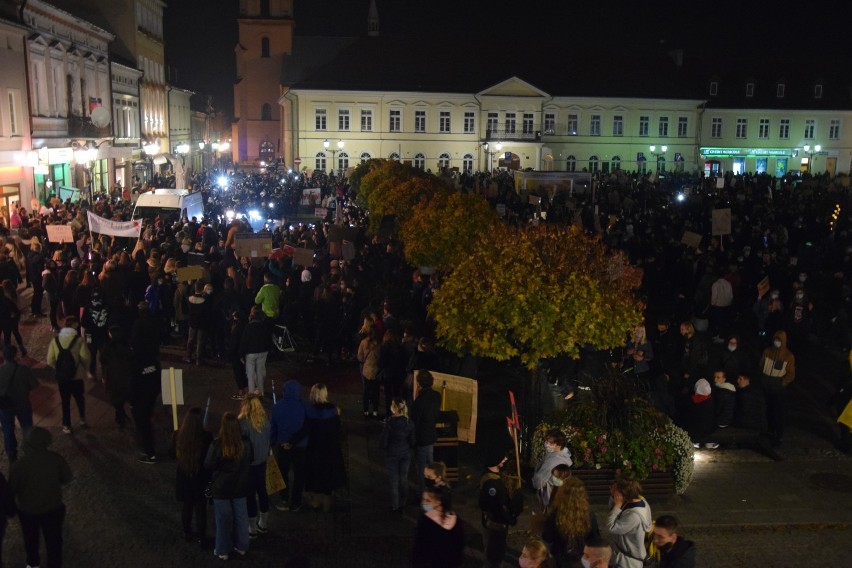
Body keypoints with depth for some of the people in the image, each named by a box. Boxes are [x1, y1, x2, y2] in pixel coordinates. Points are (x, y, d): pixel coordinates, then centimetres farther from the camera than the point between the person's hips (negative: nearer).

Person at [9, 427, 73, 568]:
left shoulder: (18, 465, -28)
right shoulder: (56, 459, -24)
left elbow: (12, 490, -14)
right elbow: (66, 478, -8)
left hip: (27, 510, 0)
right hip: (53, 508, 0)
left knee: (30, 539, 29)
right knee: (53, 540, 22)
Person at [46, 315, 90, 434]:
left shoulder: (55, 340, -5)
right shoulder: (79, 340, -14)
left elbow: (50, 361, -5)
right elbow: (85, 358, -18)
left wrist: (59, 369, 12)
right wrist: (83, 369, 2)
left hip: (61, 377, 2)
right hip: (76, 376, -2)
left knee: (65, 401, 15)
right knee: (79, 398, 22)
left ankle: (67, 426, 23)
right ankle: (82, 419, 33)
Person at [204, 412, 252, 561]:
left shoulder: (217, 444, -24)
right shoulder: (245, 443, -13)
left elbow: (208, 466, -13)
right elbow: (250, 460, 5)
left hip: (221, 487, -3)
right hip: (240, 486, 3)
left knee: (223, 518, 13)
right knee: (240, 516, 18)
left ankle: (223, 551, 26)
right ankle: (242, 547, 32)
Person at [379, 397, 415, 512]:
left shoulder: (389, 423, -23)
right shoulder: (409, 423, -11)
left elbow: (383, 442, -16)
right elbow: (412, 441, -2)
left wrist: (385, 447, 5)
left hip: (392, 455, -3)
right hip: (406, 455, 3)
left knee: (394, 481, 9)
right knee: (404, 479, 15)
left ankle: (395, 507, 19)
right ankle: (402, 504, 26)